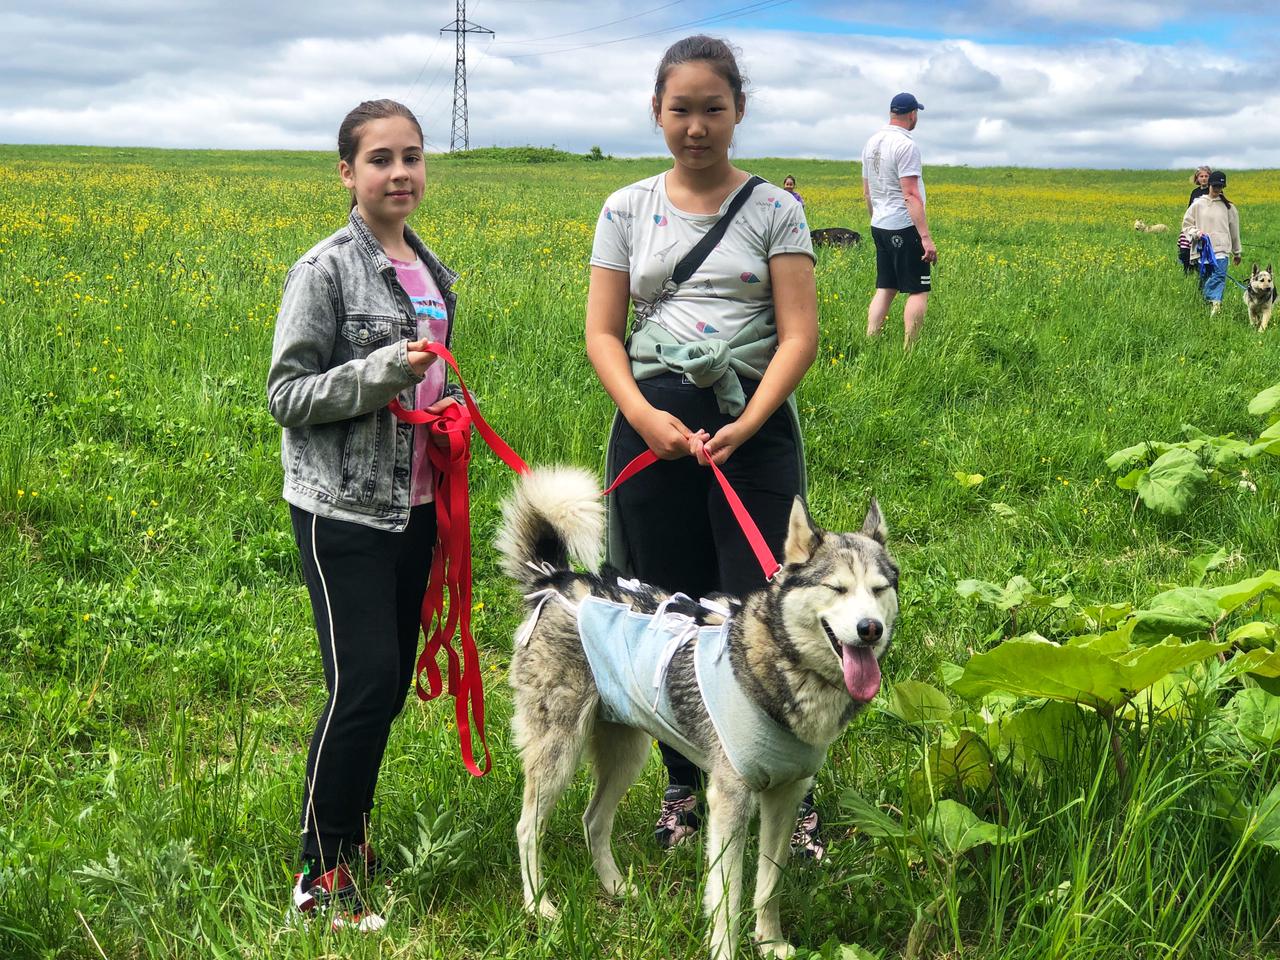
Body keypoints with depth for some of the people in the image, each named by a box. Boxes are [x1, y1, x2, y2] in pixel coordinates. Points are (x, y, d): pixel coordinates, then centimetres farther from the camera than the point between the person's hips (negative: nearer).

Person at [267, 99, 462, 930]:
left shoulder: (430, 270, 11)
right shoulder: (327, 270, -11)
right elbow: (287, 394, -12)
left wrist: (450, 408, 4)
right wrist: (384, 370, -23)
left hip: (415, 504, 7)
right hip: (345, 511, -7)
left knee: (393, 680, 10)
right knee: (362, 684, -10)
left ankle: (353, 834, 27)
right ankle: (322, 876, 3)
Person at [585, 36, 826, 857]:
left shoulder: (773, 211, 2)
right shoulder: (628, 210, 7)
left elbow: (800, 335, -4)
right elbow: (602, 333, 4)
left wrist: (746, 425, -18)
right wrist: (642, 415, -13)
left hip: (753, 428, -2)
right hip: (653, 429, 2)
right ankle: (683, 788, 23)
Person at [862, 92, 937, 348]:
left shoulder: (872, 142, 11)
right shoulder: (906, 145, -16)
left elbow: (867, 192, 18)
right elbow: (910, 195, -21)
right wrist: (926, 237, -23)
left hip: (880, 227, 8)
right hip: (905, 228, -8)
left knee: (884, 289, 10)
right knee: (919, 291, -2)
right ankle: (909, 350, -5)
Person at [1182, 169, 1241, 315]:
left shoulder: (1228, 207, 9)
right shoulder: (1198, 205, 6)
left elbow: (1234, 230, 18)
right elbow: (1186, 224, 13)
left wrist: (1237, 252, 25)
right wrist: (1195, 232, -9)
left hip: (1221, 250, -1)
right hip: (1203, 250, 1)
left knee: (1219, 275, -21)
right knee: (1206, 279, 5)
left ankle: (1215, 303, -35)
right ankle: (1209, 305, 15)